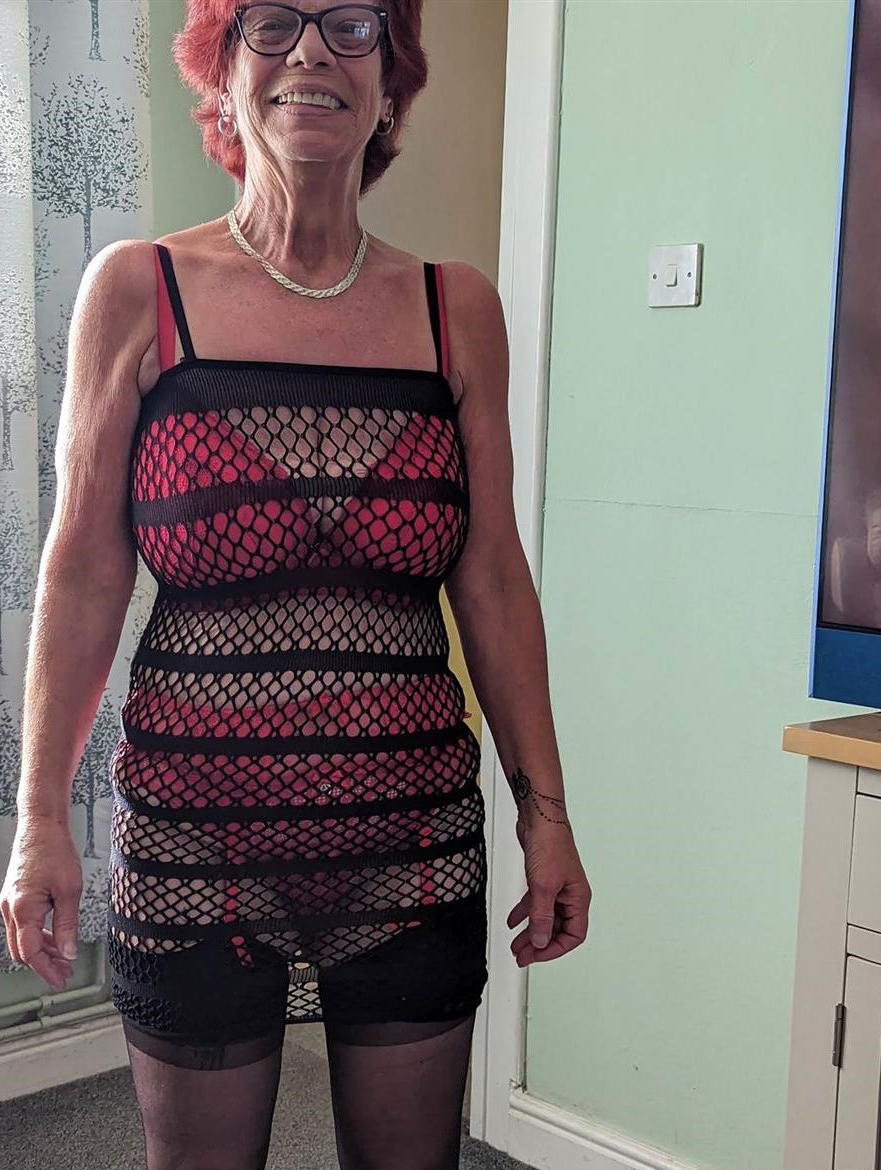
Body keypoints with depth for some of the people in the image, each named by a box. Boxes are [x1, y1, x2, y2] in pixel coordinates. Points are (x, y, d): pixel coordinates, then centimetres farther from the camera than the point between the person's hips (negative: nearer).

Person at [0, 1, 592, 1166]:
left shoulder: (457, 308, 3)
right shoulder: (138, 292, -2)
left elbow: (491, 582, 5)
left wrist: (545, 808, 4)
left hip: (416, 841, 2)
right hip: (193, 842, -1)